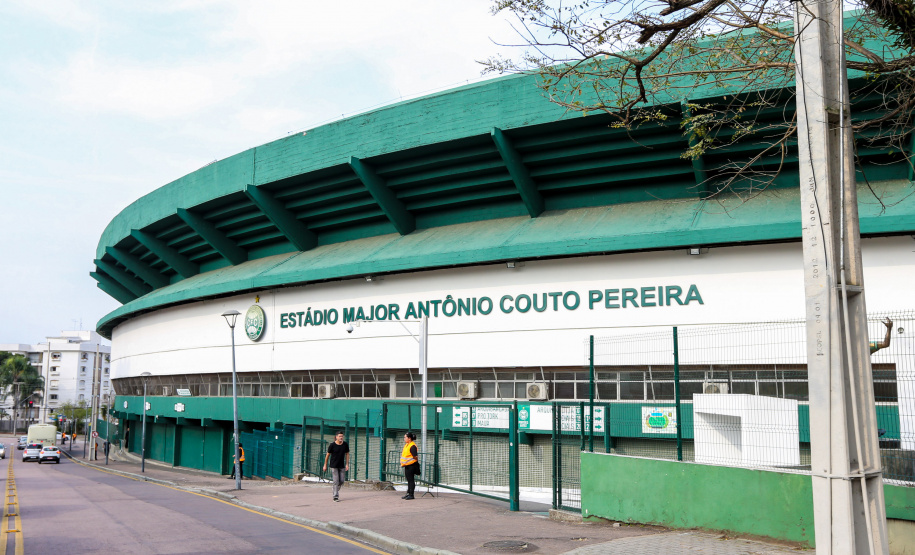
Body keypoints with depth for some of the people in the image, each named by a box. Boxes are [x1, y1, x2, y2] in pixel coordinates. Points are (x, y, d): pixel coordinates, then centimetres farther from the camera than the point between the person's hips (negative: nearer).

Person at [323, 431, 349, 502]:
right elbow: (327, 455, -2)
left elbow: (347, 454, 7)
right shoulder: (332, 445, -12)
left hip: (342, 465, 4)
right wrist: (325, 465, 2)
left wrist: (347, 464, 2)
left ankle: (336, 489, 35)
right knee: (336, 481, -8)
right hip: (334, 465, -4)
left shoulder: (345, 444, -3)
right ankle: (335, 496, -1)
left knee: (342, 480, 6)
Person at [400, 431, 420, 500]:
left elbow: (415, 456, -19)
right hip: (407, 466, 10)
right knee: (409, 480, 16)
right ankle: (408, 493, 24)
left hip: (411, 465, -10)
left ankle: (411, 494, 2)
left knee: (411, 480, -3)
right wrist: (402, 463, 18)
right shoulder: (406, 445, 13)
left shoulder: (412, 446, -18)